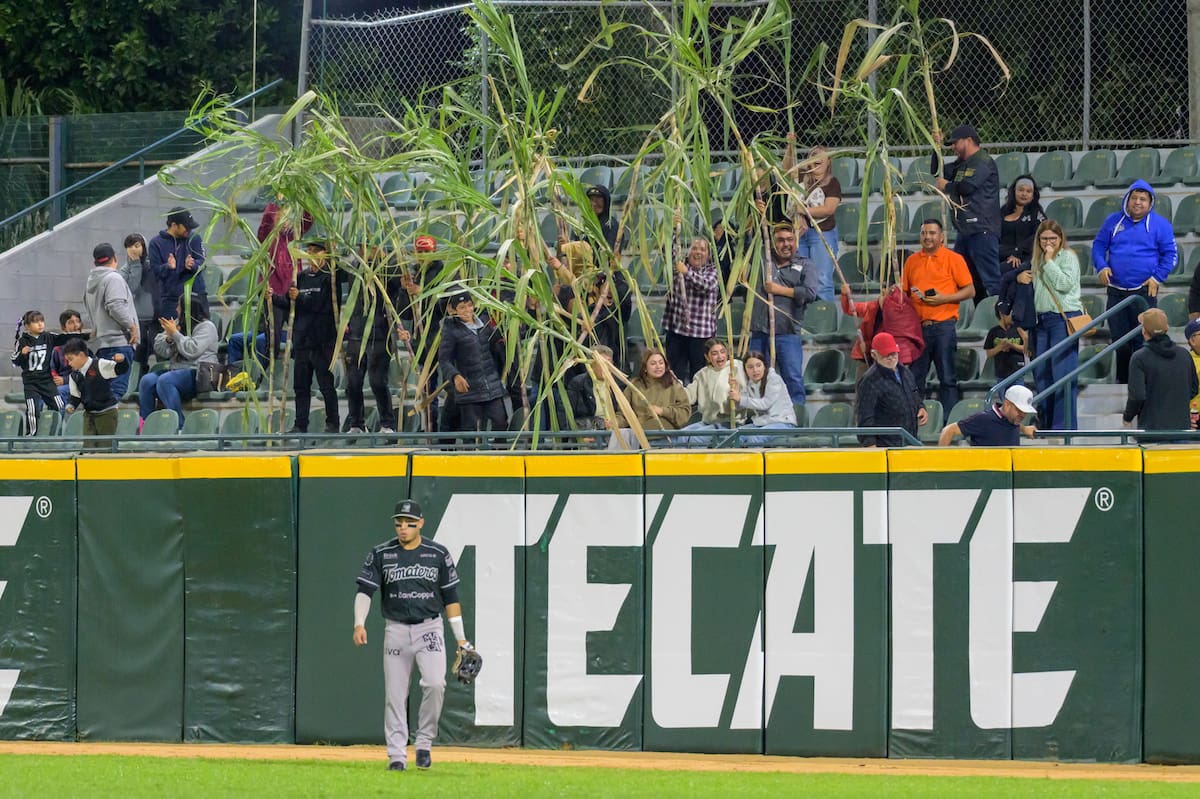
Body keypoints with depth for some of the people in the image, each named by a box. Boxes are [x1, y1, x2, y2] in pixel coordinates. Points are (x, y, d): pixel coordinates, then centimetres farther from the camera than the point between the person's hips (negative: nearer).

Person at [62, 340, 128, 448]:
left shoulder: (100, 365, -14)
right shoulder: (74, 375, 4)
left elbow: (121, 370, -18)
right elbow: (76, 396, 13)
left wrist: (121, 361, -39)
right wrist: (71, 406, -7)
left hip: (107, 412, -6)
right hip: (89, 414, 6)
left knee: (105, 447, -3)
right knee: (88, 446, 2)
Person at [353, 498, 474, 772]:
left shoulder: (438, 554, 2)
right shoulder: (381, 554, 2)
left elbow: (450, 597, 7)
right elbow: (364, 590, -4)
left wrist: (461, 639, 5)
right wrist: (359, 623, -22)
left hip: (429, 628, -1)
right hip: (396, 630, 1)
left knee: (435, 683, -20)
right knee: (395, 695, 0)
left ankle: (425, 743, -2)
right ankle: (396, 756, 7)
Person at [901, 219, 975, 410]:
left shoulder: (953, 259, 2)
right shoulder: (912, 261, 15)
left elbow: (970, 291, 0)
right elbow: (904, 292, 20)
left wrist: (943, 298, -12)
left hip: (943, 325, -4)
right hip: (917, 327, 4)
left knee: (947, 378, -3)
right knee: (915, 378, 5)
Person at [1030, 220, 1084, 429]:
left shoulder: (1068, 257, -2)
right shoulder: (1038, 259, 19)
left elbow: (1065, 283, -16)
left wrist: (1049, 261, -10)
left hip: (1064, 318, -8)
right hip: (1042, 319, 8)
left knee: (1062, 372, -10)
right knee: (1041, 373, 8)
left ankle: (1064, 425, -9)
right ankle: (1046, 422, 16)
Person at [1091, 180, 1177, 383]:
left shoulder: (1160, 224, 2)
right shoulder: (1113, 221, 10)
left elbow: (1170, 254, 2)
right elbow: (1099, 246, 14)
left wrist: (1158, 277, -10)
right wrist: (1101, 267, -4)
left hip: (1144, 291, -3)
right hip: (1116, 291, 3)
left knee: (1143, 340, -6)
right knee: (1119, 339, 7)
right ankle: (1123, 381, 18)